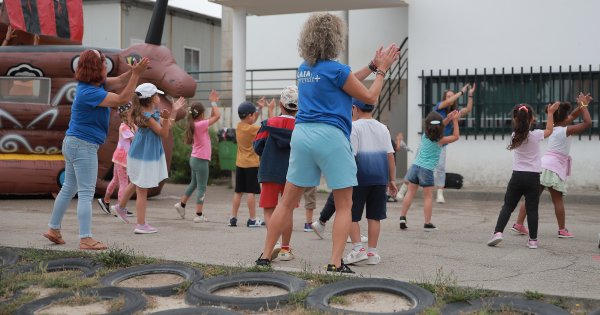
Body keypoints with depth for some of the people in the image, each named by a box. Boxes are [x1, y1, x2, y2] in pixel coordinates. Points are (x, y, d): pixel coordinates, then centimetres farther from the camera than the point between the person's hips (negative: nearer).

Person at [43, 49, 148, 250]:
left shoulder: (96, 84, 6)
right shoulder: (89, 92, -22)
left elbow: (119, 82, 7)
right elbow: (122, 99, -23)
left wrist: (134, 71, -10)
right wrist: (136, 74, -22)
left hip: (73, 143, 10)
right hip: (83, 145, -10)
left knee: (69, 188, 18)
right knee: (86, 193, -7)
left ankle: (54, 229, 26)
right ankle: (85, 239, -4)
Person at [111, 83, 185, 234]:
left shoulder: (154, 113, 5)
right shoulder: (147, 116, -23)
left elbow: (166, 127, 13)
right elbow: (164, 134, -21)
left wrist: (174, 111, 9)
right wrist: (166, 118, -35)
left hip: (149, 155, 10)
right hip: (143, 157, -10)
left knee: (137, 185, 27)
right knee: (142, 189, -2)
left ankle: (120, 207, 44)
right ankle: (141, 225, 5)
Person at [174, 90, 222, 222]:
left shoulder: (194, 125, 8)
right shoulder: (200, 125, -18)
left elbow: (213, 117, 16)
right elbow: (217, 116, -18)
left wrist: (213, 103, 11)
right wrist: (213, 102, -7)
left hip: (195, 159, 9)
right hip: (201, 160, -9)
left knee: (194, 184, 24)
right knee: (202, 187, -2)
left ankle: (181, 204, 33)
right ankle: (199, 215, 0)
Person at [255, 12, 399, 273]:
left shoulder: (304, 69, 14)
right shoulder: (336, 69, -8)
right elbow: (370, 97, 3)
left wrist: (372, 66, 26)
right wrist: (381, 71, 15)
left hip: (302, 134, 7)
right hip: (329, 136, -6)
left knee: (288, 201, 11)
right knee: (344, 205, 4)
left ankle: (265, 255, 14)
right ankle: (336, 263, -1)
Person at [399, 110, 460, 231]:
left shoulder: (424, 136, 6)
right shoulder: (440, 140, -6)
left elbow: (436, 129, 25)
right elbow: (456, 136, 6)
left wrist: (448, 119, 16)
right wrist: (455, 120, 8)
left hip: (415, 166, 4)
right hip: (427, 170, -4)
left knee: (410, 193, 11)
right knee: (428, 196, 5)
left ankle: (402, 217, 8)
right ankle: (427, 223, 7)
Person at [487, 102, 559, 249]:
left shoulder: (515, 136, -1)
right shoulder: (535, 135, -6)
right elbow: (549, 130, 14)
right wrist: (550, 113, 20)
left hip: (517, 176, 1)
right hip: (533, 177, -1)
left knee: (507, 206, 8)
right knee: (532, 209, 4)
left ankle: (498, 232, -6)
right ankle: (533, 240, 8)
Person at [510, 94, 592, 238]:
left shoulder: (554, 128, 16)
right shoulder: (565, 130, -7)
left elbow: (573, 115, 28)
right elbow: (588, 123, -12)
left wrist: (582, 105, 18)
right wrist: (583, 105, -2)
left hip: (543, 165, 7)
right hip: (554, 168, -7)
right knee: (558, 200, 3)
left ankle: (519, 224, 2)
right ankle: (562, 230, 11)